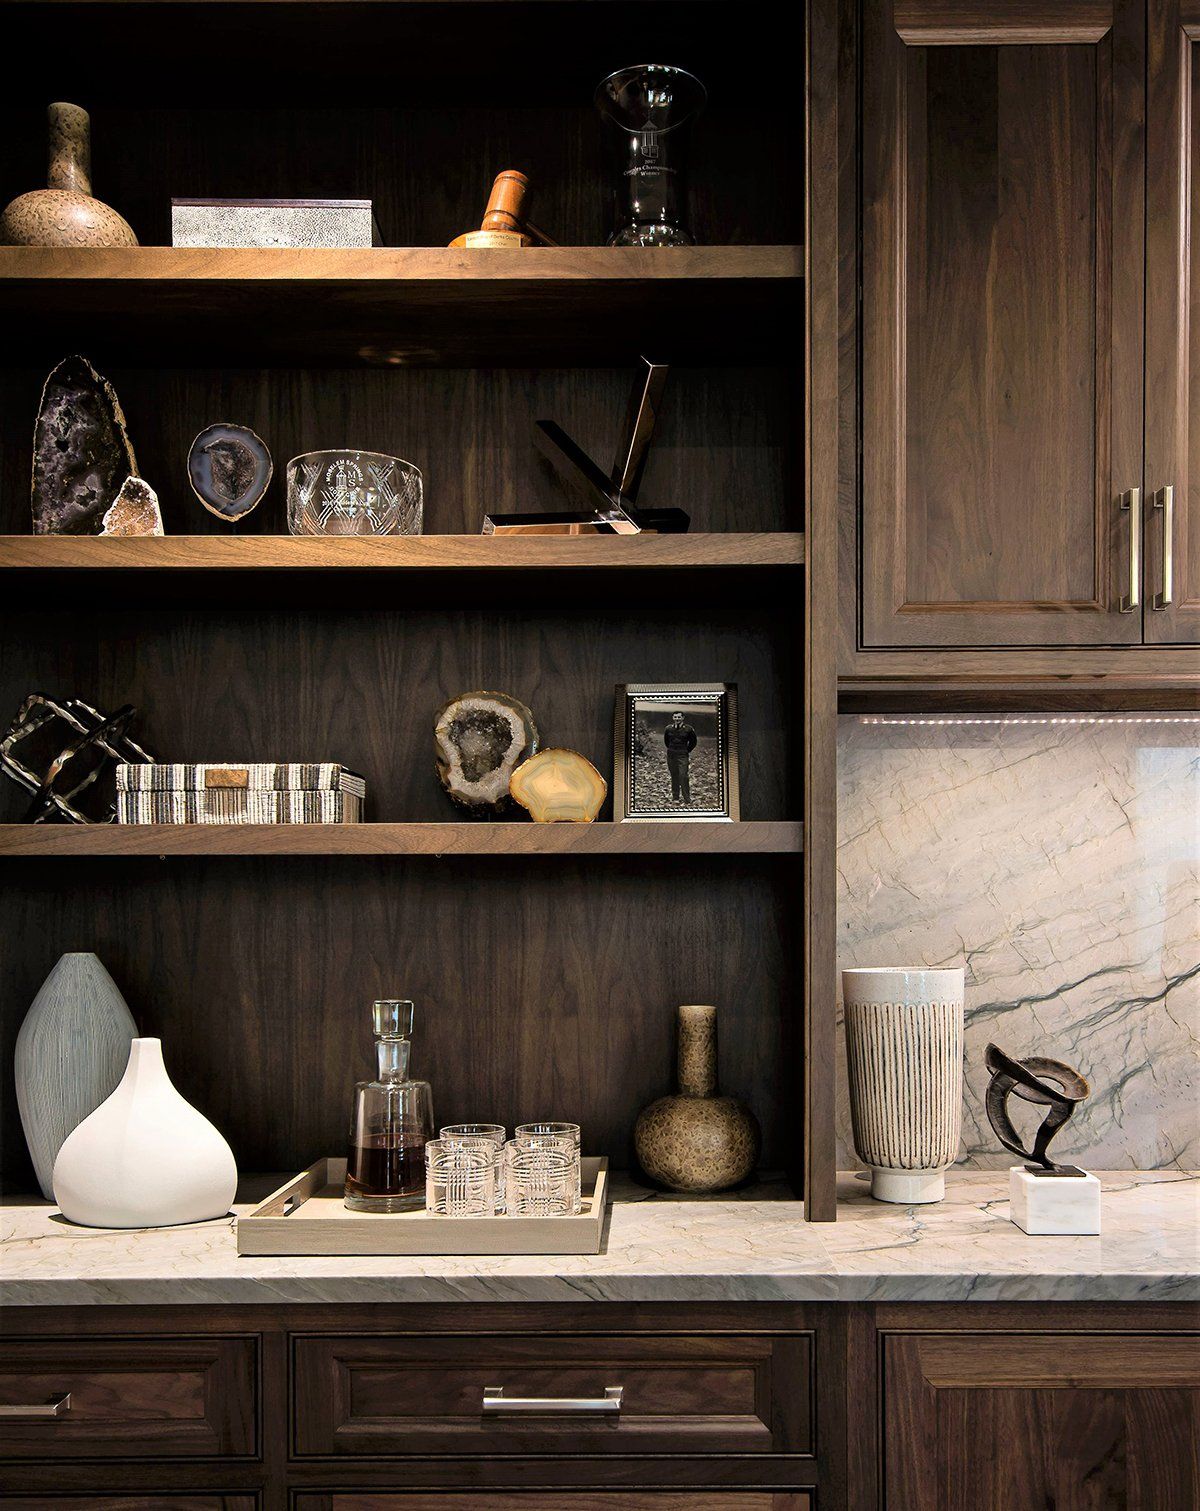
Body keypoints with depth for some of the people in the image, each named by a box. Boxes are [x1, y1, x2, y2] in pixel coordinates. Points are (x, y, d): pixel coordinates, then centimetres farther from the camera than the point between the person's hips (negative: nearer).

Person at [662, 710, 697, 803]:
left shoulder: (688, 729, -4)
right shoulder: (668, 729, 3)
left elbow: (693, 742, 9)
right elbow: (666, 741, 20)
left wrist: (687, 751, 8)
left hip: (683, 756, -3)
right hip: (671, 755, 3)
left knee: (683, 775, -12)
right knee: (674, 777, 7)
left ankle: (687, 798, -7)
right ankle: (675, 797, 14)